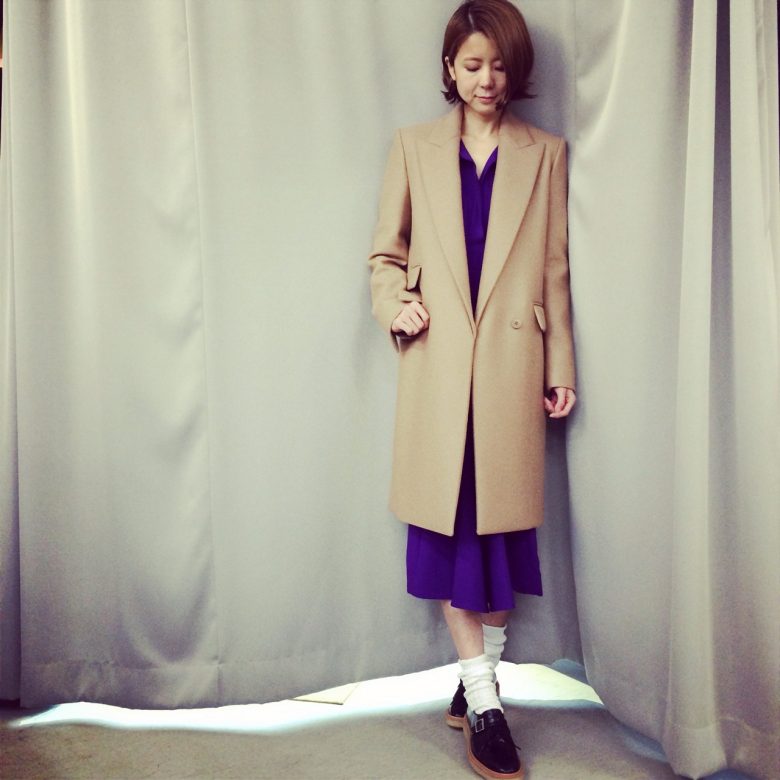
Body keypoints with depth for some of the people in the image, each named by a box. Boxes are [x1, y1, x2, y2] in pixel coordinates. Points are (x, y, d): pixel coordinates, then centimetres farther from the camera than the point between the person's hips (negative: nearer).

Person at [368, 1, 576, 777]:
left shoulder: (545, 154, 9)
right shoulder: (414, 147, 9)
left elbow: (554, 271, 7)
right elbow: (386, 253, 11)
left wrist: (561, 367, 4)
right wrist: (396, 304, -9)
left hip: (510, 363, 0)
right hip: (437, 362, 0)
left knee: (501, 522, 5)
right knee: (448, 523, 0)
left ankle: (480, 676, 24)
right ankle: (482, 700, 11)